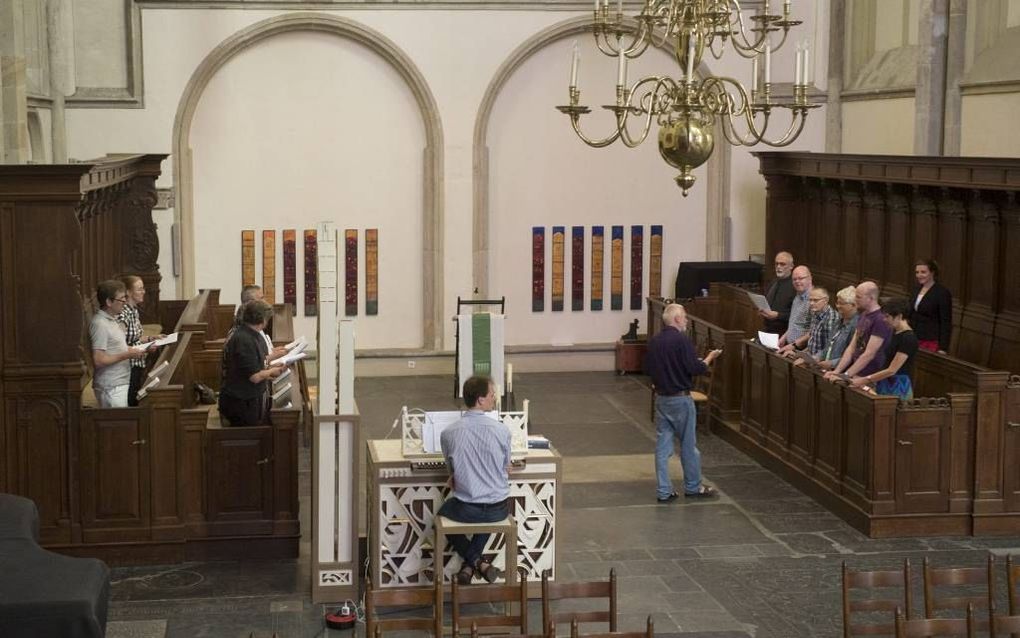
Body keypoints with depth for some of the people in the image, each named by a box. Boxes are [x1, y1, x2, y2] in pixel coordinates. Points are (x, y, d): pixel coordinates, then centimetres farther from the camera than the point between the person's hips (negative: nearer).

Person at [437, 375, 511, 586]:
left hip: (466, 509, -1)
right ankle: (473, 562, 19)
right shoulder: (502, 430, -12)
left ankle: (476, 561, 13)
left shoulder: (448, 434, -10)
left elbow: (452, 470, 6)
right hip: (498, 509, 1)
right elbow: (506, 468, 4)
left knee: (442, 515, 32)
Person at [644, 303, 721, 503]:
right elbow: (695, 368, -18)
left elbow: (648, 368, 12)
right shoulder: (682, 340, -16)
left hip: (661, 398, 6)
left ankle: (664, 491, 8)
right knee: (688, 444, 8)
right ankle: (693, 487, 19)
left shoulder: (654, 341, 4)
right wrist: (709, 358, -1)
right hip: (680, 398, -6)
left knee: (663, 445, 7)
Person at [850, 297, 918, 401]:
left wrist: (865, 380, -15)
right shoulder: (895, 333, 10)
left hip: (900, 388, -8)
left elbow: (892, 370, -19)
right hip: (887, 385, 8)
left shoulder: (908, 338, -17)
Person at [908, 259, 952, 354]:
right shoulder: (917, 289, 11)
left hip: (930, 342, -6)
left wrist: (943, 348, -16)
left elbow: (946, 322, -12)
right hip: (913, 339, 6)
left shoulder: (943, 292, -10)